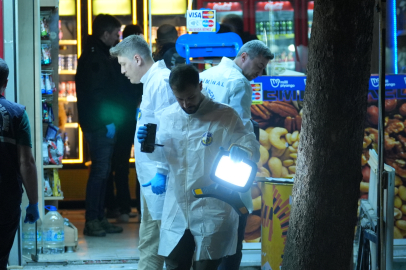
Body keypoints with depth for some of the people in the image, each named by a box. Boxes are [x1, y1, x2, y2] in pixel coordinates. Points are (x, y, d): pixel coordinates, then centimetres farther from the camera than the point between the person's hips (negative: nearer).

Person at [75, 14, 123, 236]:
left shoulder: (98, 55, 18)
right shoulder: (95, 57, -14)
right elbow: (95, 93, -21)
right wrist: (107, 121, -21)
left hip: (101, 124, 10)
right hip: (99, 124, -10)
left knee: (102, 171, 12)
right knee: (100, 170, -8)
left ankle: (99, 218, 16)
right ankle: (92, 221, -5)